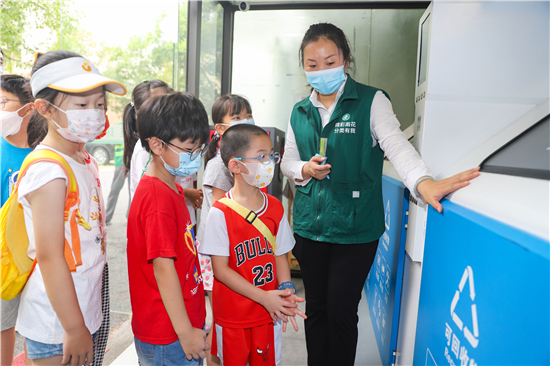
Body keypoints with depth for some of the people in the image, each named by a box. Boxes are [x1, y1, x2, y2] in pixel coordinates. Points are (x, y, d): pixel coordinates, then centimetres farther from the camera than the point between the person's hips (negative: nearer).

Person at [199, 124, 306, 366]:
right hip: (232, 315, -4)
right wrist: (263, 297, -19)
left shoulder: (275, 208, -2)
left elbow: (280, 255, 5)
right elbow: (220, 268, -16)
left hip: (269, 311, 4)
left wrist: (286, 290, -12)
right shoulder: (220, 213, -17)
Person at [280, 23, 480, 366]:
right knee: (315, 307, 16)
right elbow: (288, 161, 15)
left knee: (341, 311, 5)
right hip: (309, 224, 4)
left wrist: (423, 182, -38)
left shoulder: (371, 101, -5)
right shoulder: (300, 112, 9)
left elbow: (396, 144, -19)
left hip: (355, 228, -4)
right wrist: (305, 170, -8)